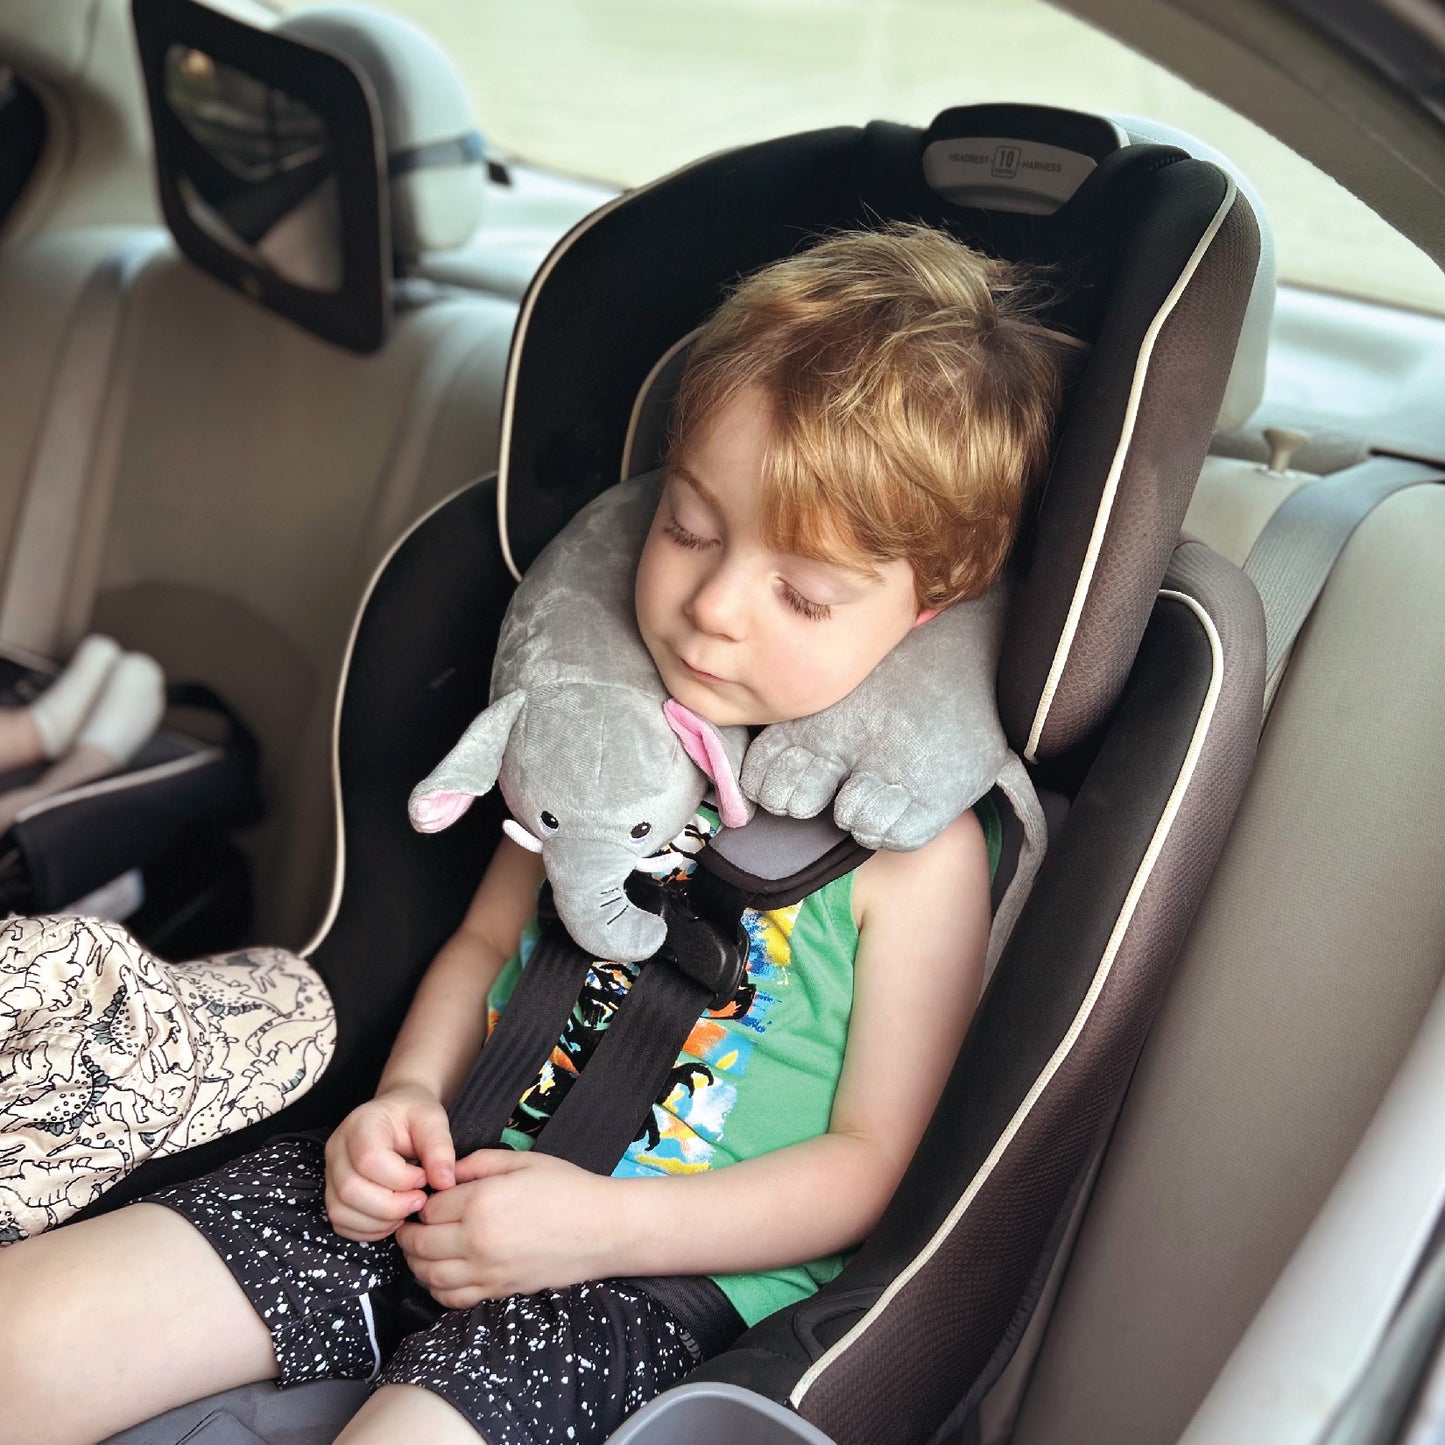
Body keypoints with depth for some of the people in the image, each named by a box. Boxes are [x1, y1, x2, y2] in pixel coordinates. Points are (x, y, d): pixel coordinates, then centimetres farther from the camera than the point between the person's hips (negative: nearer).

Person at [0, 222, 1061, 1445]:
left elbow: (868, 1162, -8)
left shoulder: (918, 850, -12)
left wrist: (597, 1221, -18)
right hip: (457, 1179, 5)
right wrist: (411, 1094, -4)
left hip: (670, 1272, -4)